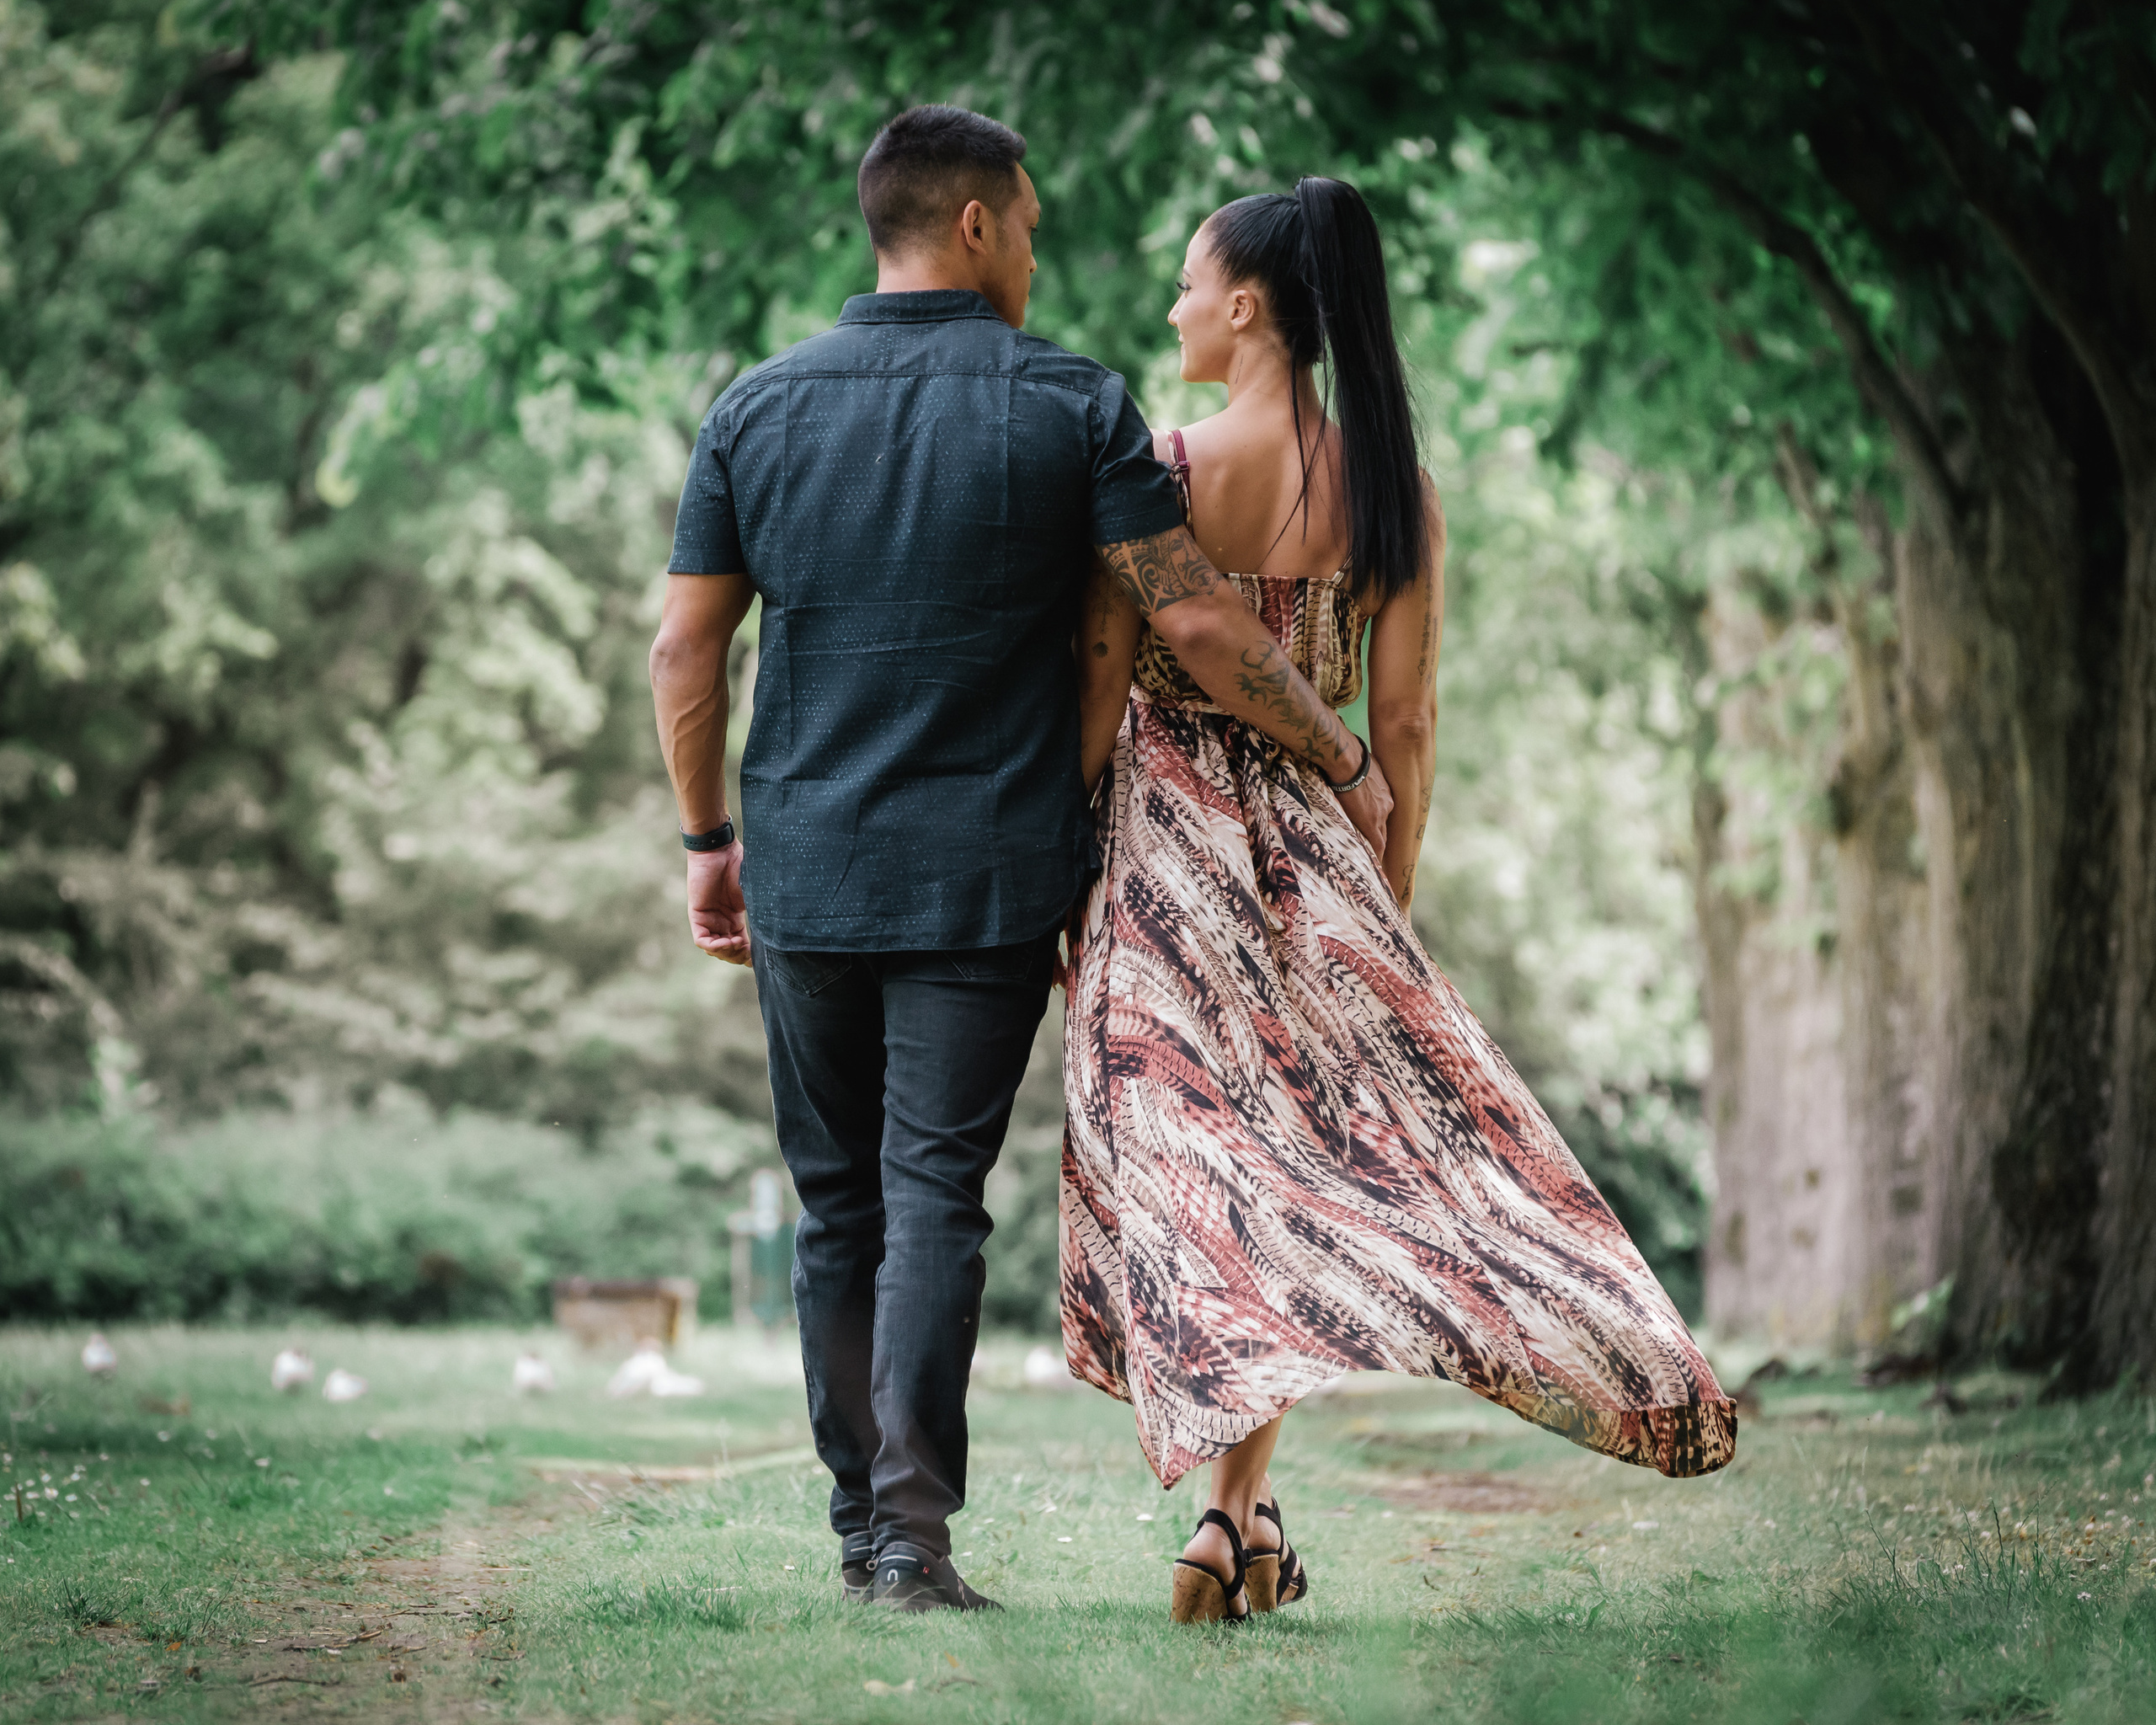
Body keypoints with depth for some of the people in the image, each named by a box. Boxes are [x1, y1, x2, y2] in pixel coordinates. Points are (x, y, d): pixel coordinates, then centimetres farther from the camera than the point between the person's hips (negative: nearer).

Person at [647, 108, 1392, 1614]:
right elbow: (1198, 620, -8)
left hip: (805, 872, 3)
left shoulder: (760, 408, 4)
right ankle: (911, 1533, -11)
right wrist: (1343, 762, 2)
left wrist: (711, 839, 15)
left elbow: (686, 654, 4)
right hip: (988, 873, -3)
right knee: (935, 1197, -3)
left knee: (838, 1203, 13)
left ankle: (862, 1518, 18)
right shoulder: (1072, 406, -5)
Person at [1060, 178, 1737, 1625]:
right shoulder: (1395, 493, 1)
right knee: (1285, 1147, 12)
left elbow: (1100, 697, -8)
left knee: (1188, 1151, 3)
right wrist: (1390, 905, 12)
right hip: (1313, 855, 3)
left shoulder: (1160, 470, -9)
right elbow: (1406, 726, 3)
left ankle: (1229, 1513, -7)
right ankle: (1240, 1515, 7)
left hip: (1163, 843, -3)